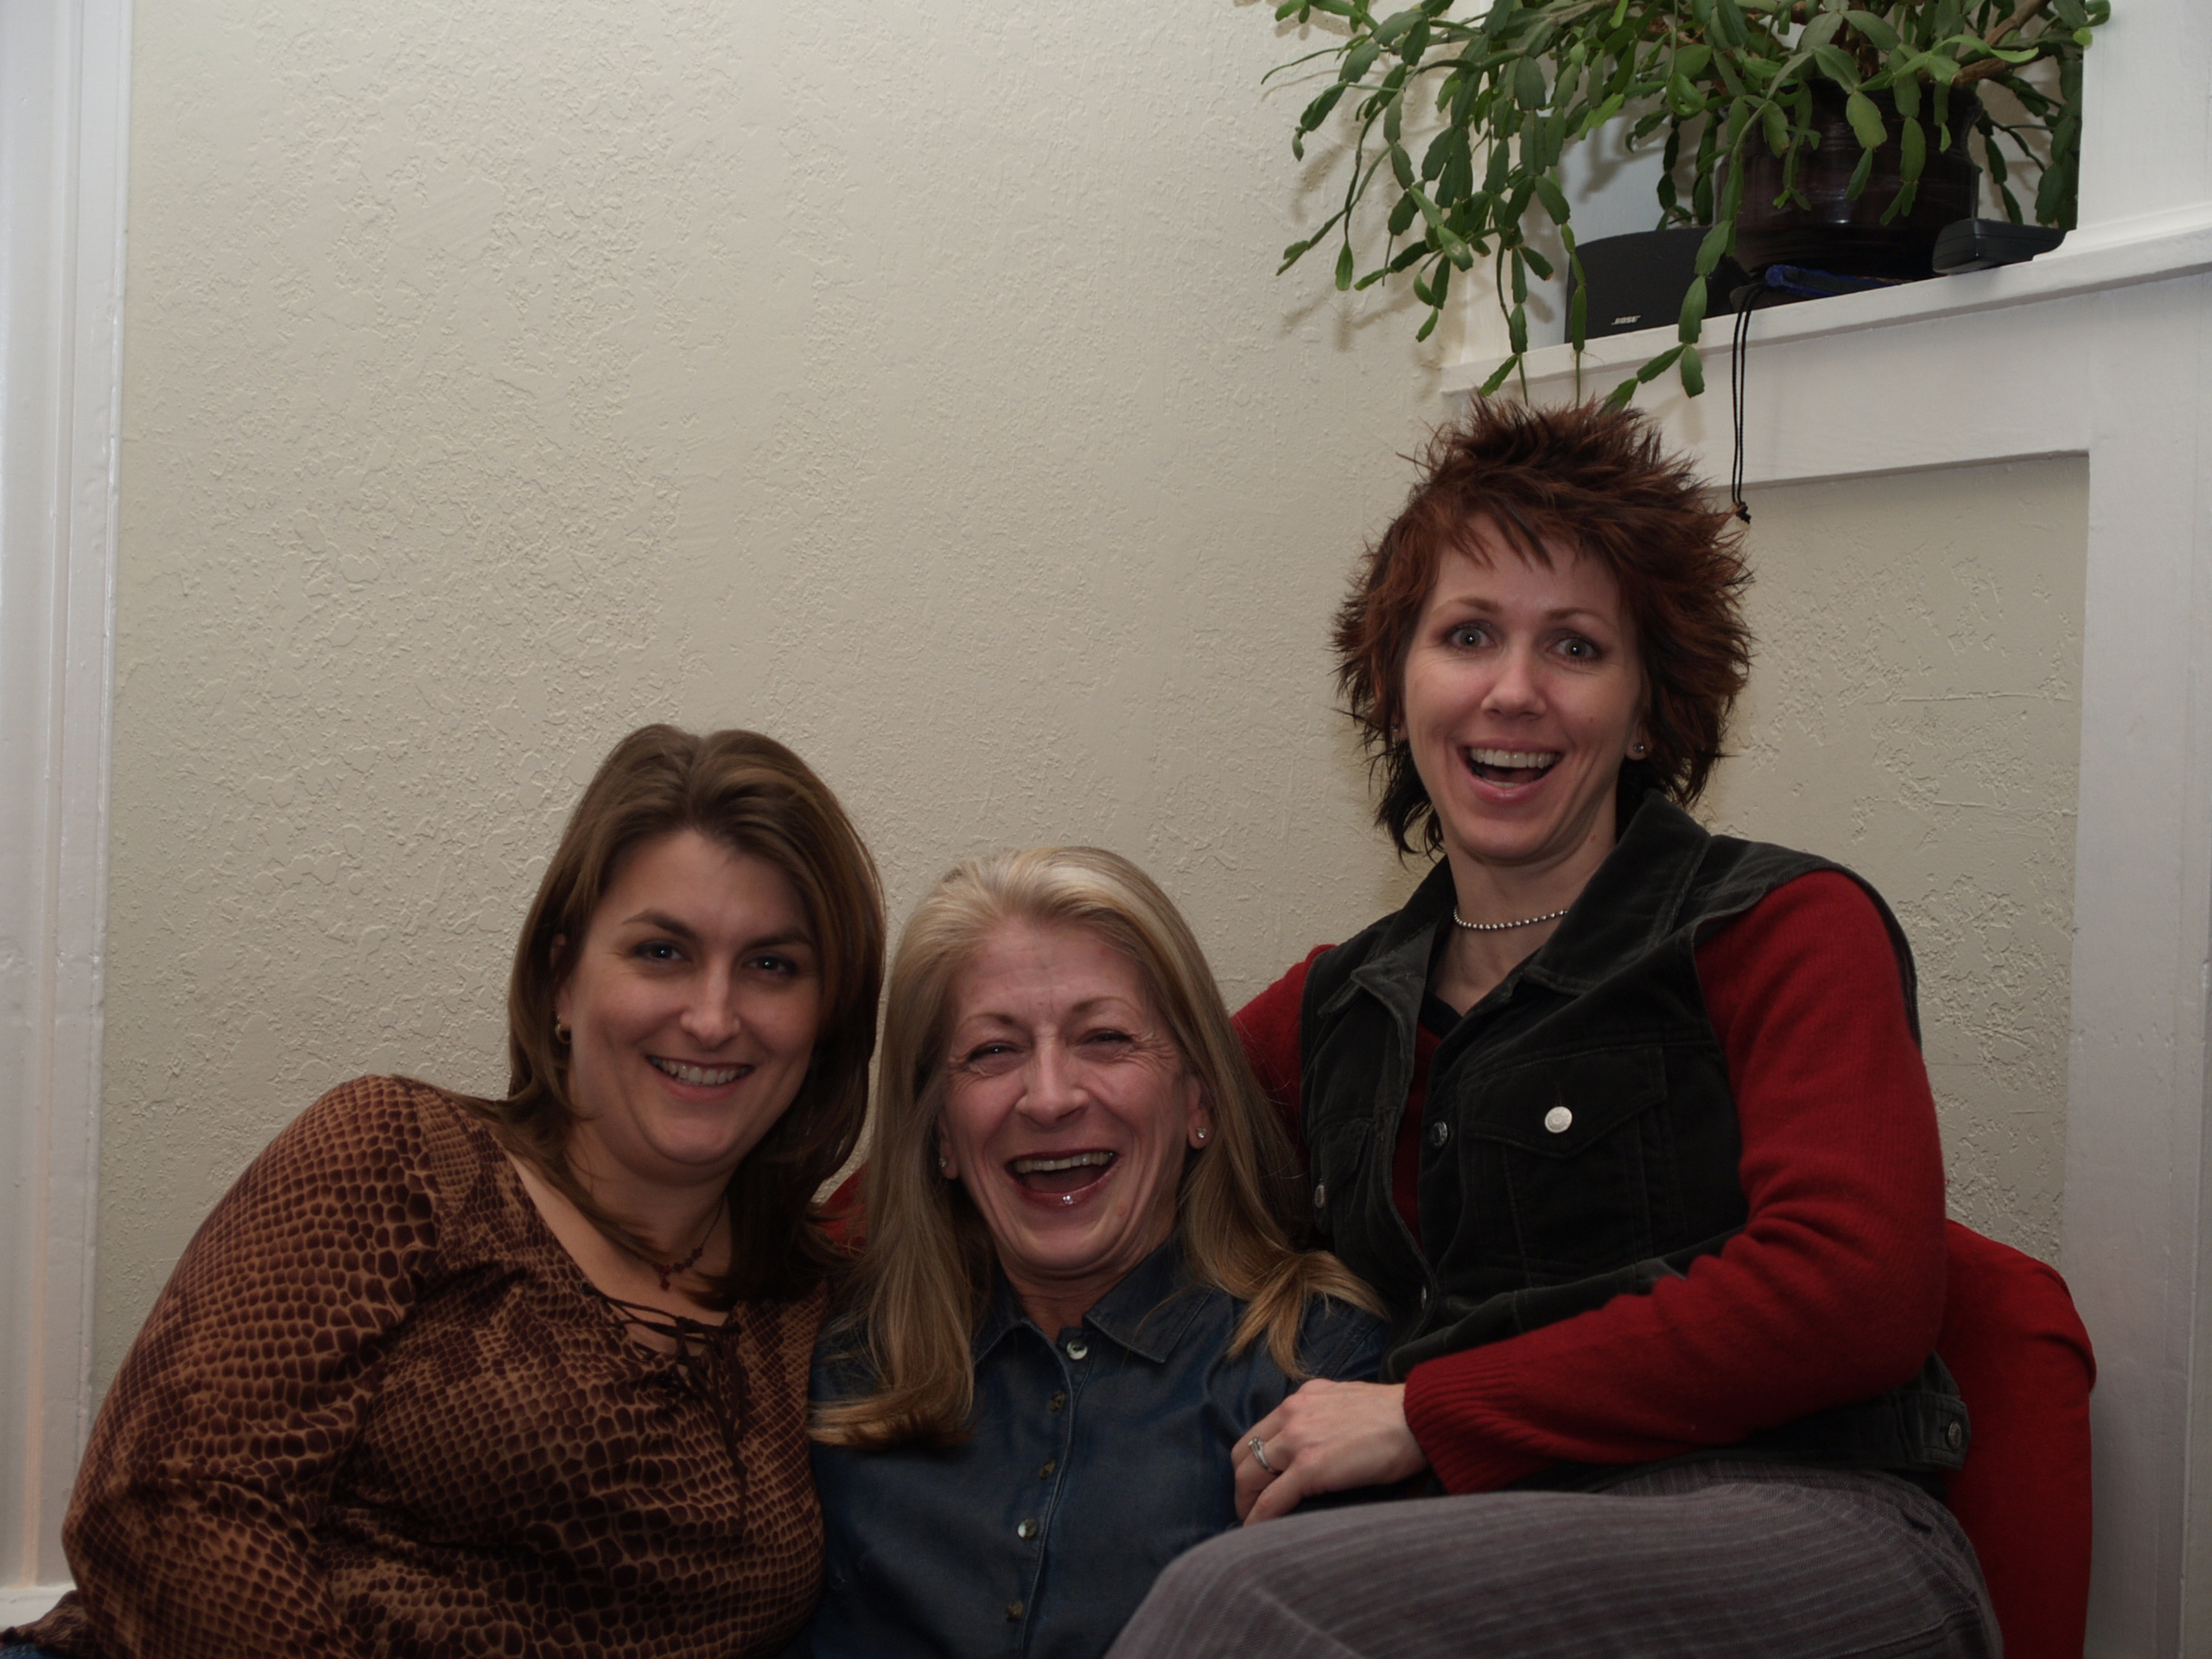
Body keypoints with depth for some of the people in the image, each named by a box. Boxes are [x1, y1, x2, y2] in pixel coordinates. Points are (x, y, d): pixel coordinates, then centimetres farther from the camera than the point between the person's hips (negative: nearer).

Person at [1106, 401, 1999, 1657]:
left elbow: (1852, 1294, -9)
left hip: (1807, 1535, -3)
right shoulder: (1341, 1009, 19)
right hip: (1502, 1549, 4)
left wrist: (1423, 1413, -9)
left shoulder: (1784, 930, 5)